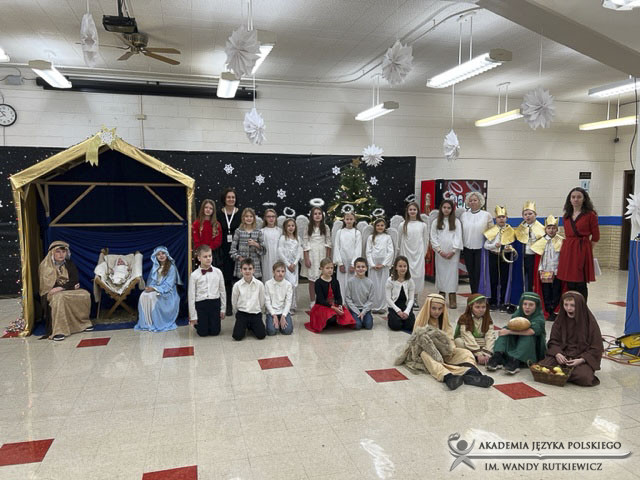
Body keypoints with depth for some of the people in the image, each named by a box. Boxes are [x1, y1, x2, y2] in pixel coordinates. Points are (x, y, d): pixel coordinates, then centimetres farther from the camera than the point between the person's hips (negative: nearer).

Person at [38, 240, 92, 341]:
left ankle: (83, 322, -9)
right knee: (59, 298, -38)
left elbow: (75, 281, -3)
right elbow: (48, 284, -9)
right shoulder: (45, 266, -2)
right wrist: (70, 285, -14)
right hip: (53, 292, -4)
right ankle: (58, 331, -40)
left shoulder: (69, 264, 9)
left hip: (70, 291, 4)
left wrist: (61, 288, -22)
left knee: (85, 295, -24)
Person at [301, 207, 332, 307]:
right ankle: (312, 302, 12)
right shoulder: (308, 228, -1)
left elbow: (328, 243, 7)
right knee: (312, 280, 3)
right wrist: (306, 259, -8)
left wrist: (328, 257, 3)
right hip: (311, 254, -2)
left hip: (322, 254, 2)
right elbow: (305, 244, -2)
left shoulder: (325, 227, 5)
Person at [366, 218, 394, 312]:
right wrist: (372, 264, -7)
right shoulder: (371, 238, 7)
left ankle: (382, 306, 6)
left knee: (383, 285, -1)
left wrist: (383, 264, -8)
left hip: (384, 264, 0)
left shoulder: (388, 237, 5)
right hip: (373, 265, 1)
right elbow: (368, 252, 3)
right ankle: (374, 306, 6)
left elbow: (390, 252, 0)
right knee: (374, 285, 0)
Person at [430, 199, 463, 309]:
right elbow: (433, 238, 4)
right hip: (440, 253, 1)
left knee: (452, 273, -4)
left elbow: (458, 237, 1)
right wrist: (440, 251, -7)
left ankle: (452, 300, -3)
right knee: (440, 273, 1)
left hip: (453, 253, -1)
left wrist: (453, 251, -9)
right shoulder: (436, 222, 9)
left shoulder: (456, 222, 7)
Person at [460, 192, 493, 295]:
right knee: (471, 273, 9)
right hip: (467, 248, 3)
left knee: (479, 273, -2)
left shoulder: (486, 215, -1)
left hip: (481, 248, -3)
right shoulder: (464, 215, 7)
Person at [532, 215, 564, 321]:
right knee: (546, 293, 5)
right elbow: (538, 257, 7)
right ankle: (549, 313, 12)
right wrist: (540, 269, 0)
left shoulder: (561, 241, 1)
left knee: (556, 293, 1)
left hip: (556, 272, -1)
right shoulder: (541, 242, 5)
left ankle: (554, 311, 9)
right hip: (544, 273, 2)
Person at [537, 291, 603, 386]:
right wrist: (557, 353, -15)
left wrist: (581, 360, -19)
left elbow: (596, 348, -4)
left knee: (584, 377, -33)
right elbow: (553, 341, 7)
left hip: (582, 357, -2)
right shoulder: (560, 319, 4)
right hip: (562, 354, 2)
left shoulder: (590, 321, -6)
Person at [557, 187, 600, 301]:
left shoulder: (590, 215, -1)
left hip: (582, 252, -4)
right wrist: (570, 246, 9)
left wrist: (584, 248, 2)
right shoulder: (567, 215, 13)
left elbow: (595, 237, 2)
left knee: (581, 285, -3)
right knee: (569, 284, 6)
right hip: (567, 251, 5)